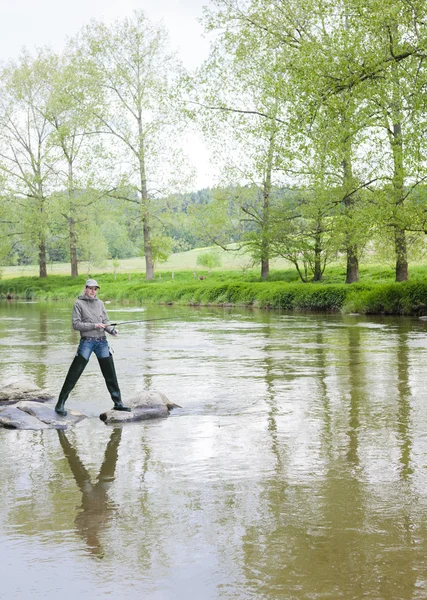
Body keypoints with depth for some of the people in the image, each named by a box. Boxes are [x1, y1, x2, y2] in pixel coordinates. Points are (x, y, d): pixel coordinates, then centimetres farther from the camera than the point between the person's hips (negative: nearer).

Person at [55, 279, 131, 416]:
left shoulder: (100, 303, 13)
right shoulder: (79, 303, -1)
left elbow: (105, 322, 11)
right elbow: (76, 324, -8)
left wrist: (112, 330, -9)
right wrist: (94, 326, -17)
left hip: (102, 342, 5)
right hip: (87, 342, -4)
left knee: (110, 373, 7)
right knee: (73, 375, -6)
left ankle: (118, 403, 17)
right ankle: (60, 404, 2)